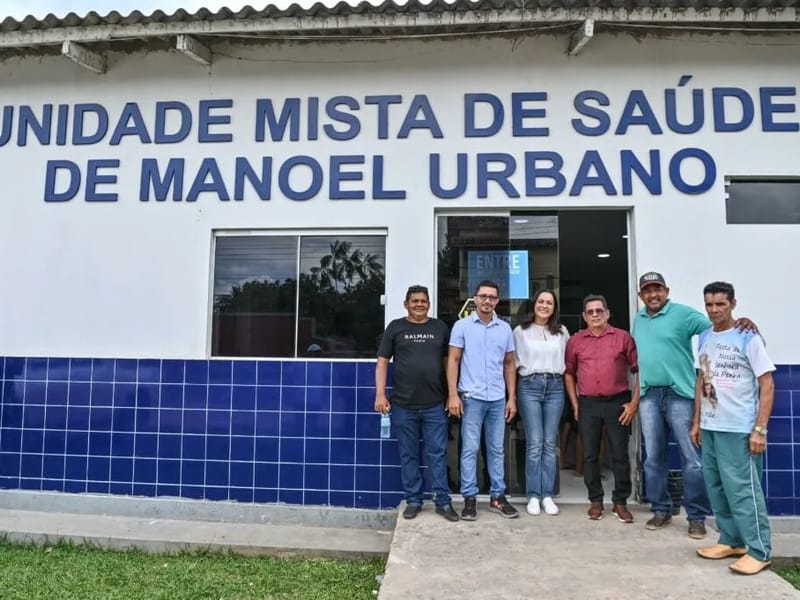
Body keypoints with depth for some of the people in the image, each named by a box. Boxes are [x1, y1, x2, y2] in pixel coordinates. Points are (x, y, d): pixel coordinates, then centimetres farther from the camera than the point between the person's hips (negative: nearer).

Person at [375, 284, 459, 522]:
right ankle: (413, 500, 22)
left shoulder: (440, 328, 9)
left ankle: (443, 501, 15)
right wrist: (380, 394, -6)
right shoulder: (396, 327, 4)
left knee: (437, 454, 5)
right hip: (403, 406, 0)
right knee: (408, 455, 9)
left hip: (435, 405, 1)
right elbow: (382, 362, 3)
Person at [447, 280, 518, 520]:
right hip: (471, 397, -3)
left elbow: (509, 365, 12)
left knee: (496, 450, 11)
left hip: (498, 399, 3)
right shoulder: (462, 326, -1)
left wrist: (512, 398, 7)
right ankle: (469, 498, 11)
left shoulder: (505, 328, 8)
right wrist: (453, 394, -11)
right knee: (470, 449, 2)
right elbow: (453, 361, -3)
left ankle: (497, 497, 21)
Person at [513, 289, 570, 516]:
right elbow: (513, 361, 4)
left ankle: (547, 496, 11)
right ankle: (533, 496, 5)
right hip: (529, 386, -2)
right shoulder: (521, 331, 3)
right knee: (534, 443, -4)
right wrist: (513, 393, 0)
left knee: (550, 444, 4)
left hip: (555, 386, 3)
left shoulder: (562, 332, 11)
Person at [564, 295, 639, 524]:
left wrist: (634, 402, -5)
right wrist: (575, 405, 6)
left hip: (618, 403, -2)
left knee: (620, 455, 5)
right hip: (588, 404, 2)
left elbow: (639, 370, 0)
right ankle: (596, 501, 20)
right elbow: (568, 373, 12)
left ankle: (620, 502, 17)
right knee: (590, 455, 7)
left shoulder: (623, 337, 0)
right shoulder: (575, 341, 6)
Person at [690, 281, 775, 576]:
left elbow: (767, 386, -8)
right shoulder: (704, 338, 9)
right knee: (716, 487, 12)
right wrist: (696, 422, 13)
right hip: (710, 427, 6)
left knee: (742, 488, -2)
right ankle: (731, 541, 25)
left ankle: (759, 551, 10)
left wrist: (759, 429, -13)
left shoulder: (748, 338, -8)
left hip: (738, 429, -6)